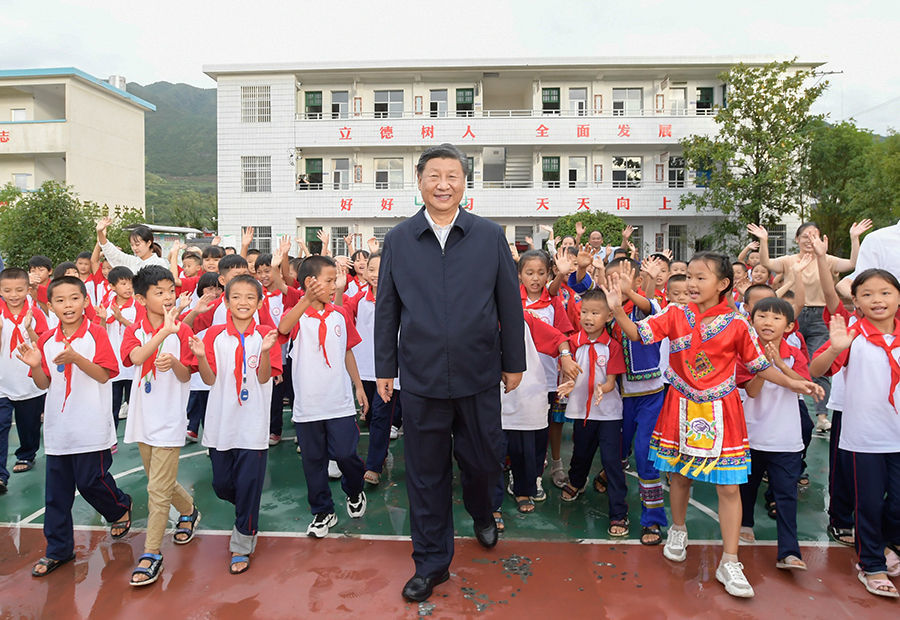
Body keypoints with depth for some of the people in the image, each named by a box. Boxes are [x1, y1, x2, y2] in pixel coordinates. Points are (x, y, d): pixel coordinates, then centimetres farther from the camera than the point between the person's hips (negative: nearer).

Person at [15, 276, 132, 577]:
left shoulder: (96, 334, -6)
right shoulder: (46, 340, 7)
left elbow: (103, 375, -13)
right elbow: (44, 384, 8)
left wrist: (75, 358, -26)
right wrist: (35, 366, -11)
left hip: (90, 426, -5)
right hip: (57, 427, 5)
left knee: (91, 481, 1)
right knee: (56, 491, 10)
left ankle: (121, 508, 32)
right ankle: (58, 549, 24)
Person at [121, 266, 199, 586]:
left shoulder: (182, 330, -6)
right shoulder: (135, 330, 1)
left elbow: (186, 376, -8)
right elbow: (136, 357, -22)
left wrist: (174, 363, -29)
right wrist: (164, 332, -35)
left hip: (169, 420, -4)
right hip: (143, 417, 4)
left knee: (158, 490, -3)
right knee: (161, 482, 20)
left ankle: (152, 554, 9)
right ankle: (189, 510, 46)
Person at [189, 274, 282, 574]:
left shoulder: (265, 336, -3)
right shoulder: (214, 334, 1)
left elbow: (264, 378, -10)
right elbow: (210, 379, -2)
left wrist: (265, 351, -26)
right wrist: (200, 356, -20)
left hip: (253, 424, -2)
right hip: (221, 422, 3)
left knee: (248, 485, 2)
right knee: (221, 484, 13)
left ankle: (242, 544, 20)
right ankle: (246, 514, 45)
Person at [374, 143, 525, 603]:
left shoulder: (490, 236, 0)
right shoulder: (398, 240, 3)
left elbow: (510, 303, 4)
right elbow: (386, 308, 6)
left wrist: (514, 363, 5)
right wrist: (384, 368, 7)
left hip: (479, 376, 0)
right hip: (420, 379, 1)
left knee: (483, 461, 13)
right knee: (426, 474, 10)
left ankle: (482, 514, 49)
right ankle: (431, 563, 30)